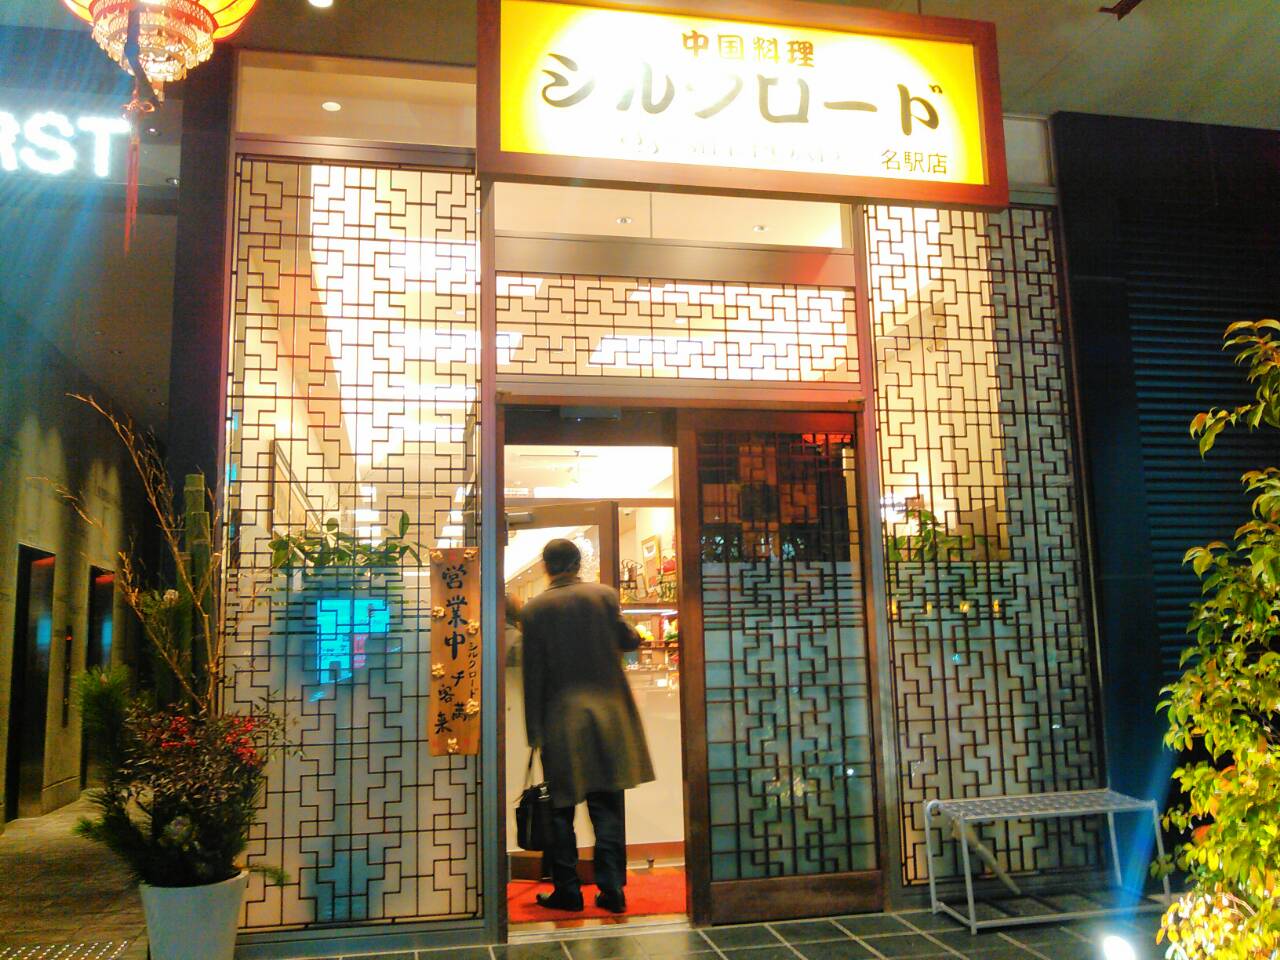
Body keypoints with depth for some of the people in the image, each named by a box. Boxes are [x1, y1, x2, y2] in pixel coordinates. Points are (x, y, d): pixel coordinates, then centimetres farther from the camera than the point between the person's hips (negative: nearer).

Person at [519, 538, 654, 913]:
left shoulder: (533, 609, -3)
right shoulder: (604, 595, -4)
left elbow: (533, 673, -2)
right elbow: (629, 640, 2)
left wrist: (534, 730, 2)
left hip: (560, 720, 0)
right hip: (606, 712, 1)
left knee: (561, 808, 9)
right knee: (607, 805, 6)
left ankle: (567, 890, 13)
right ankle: (611, 888, 6)